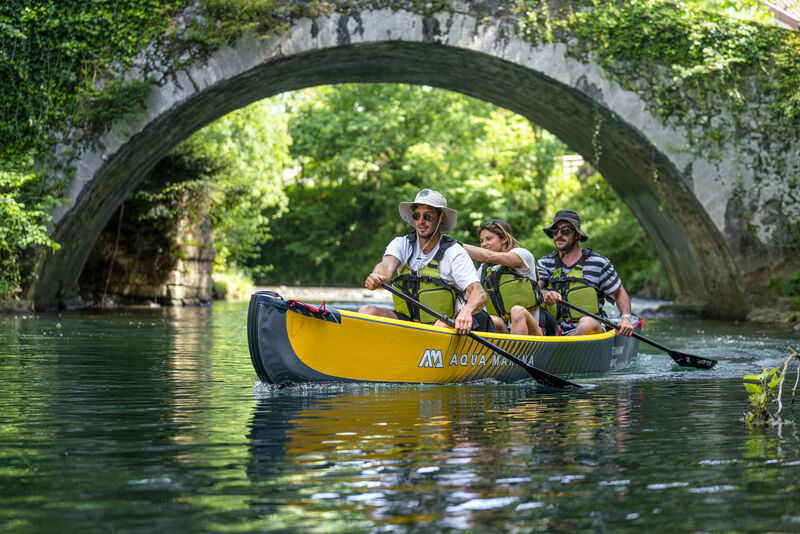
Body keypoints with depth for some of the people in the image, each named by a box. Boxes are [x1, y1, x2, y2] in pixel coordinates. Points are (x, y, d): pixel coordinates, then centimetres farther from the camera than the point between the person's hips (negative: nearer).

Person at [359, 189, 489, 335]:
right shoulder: (401, 244, 4)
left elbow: (480, 294, -17)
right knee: (366, 311, -20)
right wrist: (377, 276, -46)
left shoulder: (454, 252, -7)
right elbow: (387, 264, -18)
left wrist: (466, 311, -42)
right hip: (405, 320, 4)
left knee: (443, 325, -38)